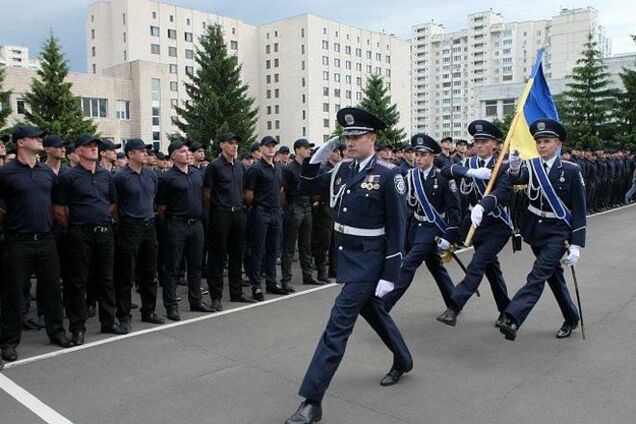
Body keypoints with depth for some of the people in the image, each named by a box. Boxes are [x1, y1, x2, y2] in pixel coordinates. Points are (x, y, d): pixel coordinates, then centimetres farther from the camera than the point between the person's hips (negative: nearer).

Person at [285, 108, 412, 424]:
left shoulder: (388, 173, -13)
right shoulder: (343, 170, 5)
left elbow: (397, 227, -13)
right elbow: (309, 184, 19)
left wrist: (390, 275, -15)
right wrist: (316, 159, -1)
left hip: (369, 259, -7)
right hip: (346, 255, 7)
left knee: (338, 324, -9)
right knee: (373, 311, 23)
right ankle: (403, 361, 47)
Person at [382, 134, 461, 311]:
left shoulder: (442, 177, -13)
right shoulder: (411, 175, 1)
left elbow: (454, 208, -12)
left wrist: (448, 237, -15)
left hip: (433, 228, -6)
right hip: (416, 226, 7)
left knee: (408, 264, -13)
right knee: (435, 266, 18)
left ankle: (383, 305, -9)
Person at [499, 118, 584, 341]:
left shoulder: (571, 170, -9)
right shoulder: (531, 165, 1)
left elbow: (579, 211, -9)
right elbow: (516, 179, -21)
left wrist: (576, 245, -13)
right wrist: (514, 164, -44)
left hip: (558, 232, -5)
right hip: (534, 229, 5)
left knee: (538, 275, -16)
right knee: (554, 275, 17)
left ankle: (512, 319, -24)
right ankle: (571, 318, 35)